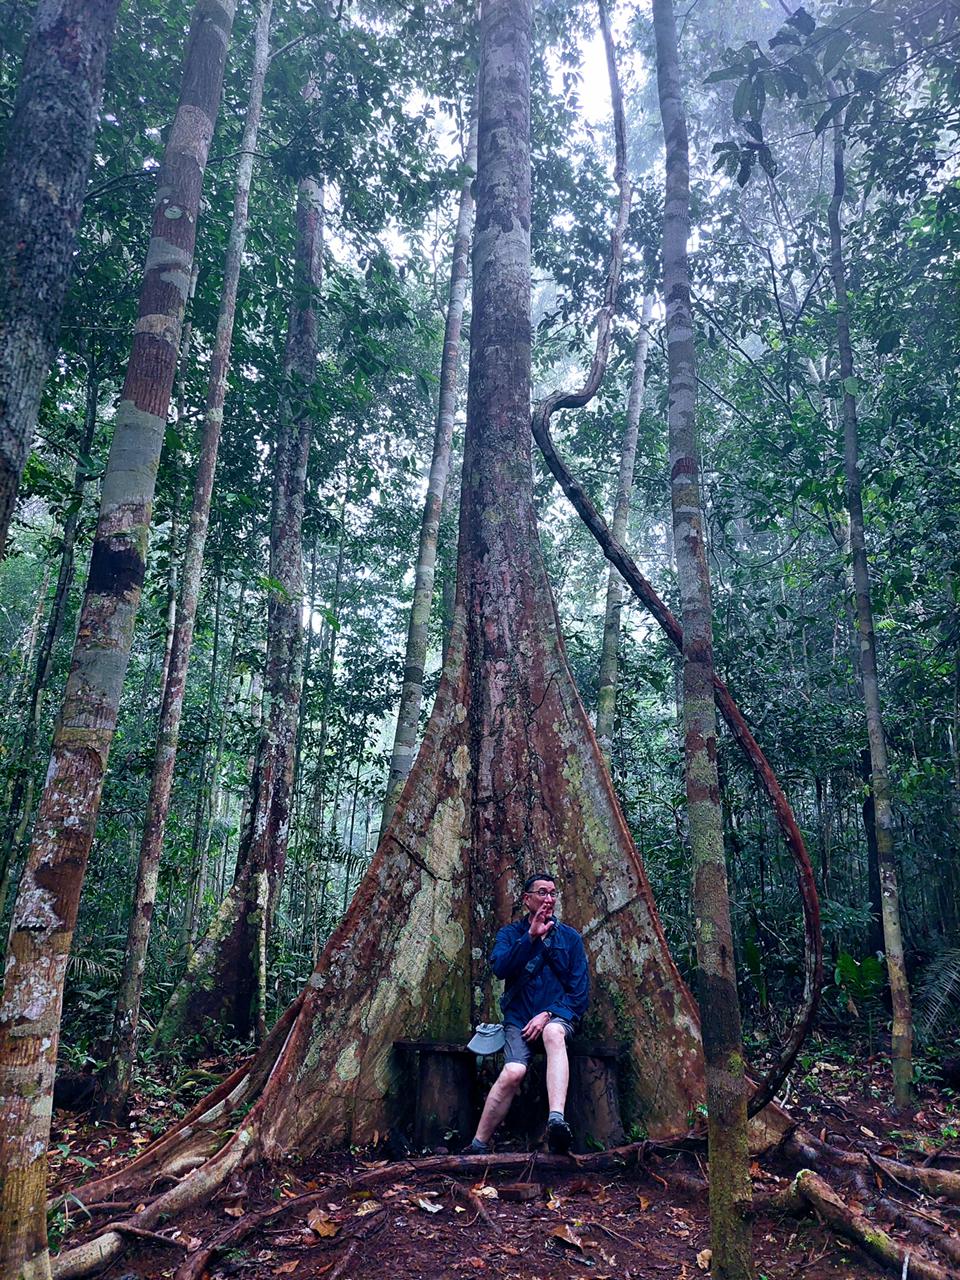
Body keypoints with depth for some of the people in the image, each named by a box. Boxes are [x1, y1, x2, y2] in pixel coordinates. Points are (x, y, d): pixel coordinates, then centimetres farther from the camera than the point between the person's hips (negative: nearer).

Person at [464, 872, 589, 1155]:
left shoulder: (570, 937, 7)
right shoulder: (510, 934, 7)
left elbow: (580, 991, 2)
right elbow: (500, 968, -13)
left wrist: (548, 1014, -11)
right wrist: (531, 936, -20)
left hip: (557, 1016, 0)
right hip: (518, 1017, 0)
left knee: (553, 1032, -37)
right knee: (514, 1071, -28)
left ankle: (557, 1121, -49)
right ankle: (478, 1146, -15)